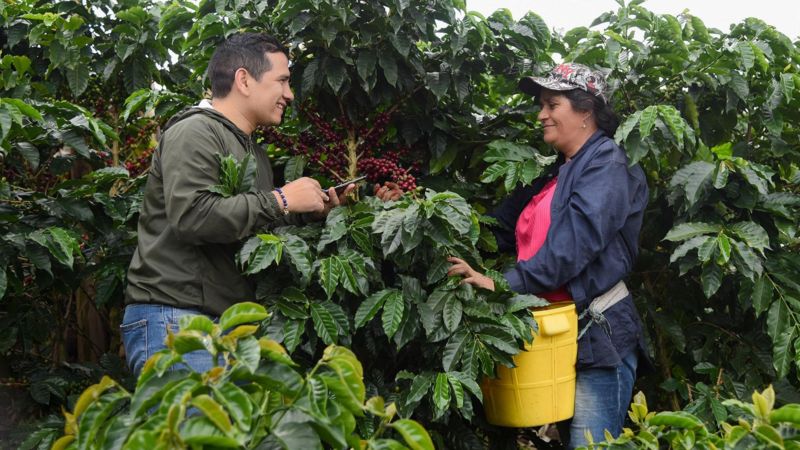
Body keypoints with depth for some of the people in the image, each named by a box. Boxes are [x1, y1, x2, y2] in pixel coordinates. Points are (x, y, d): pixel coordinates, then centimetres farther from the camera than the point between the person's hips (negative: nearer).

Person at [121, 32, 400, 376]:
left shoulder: (255, 153, 21)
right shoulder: (194, 132, -7)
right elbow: (191, 215, -22)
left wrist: (313, 212, 9)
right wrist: (280, 201, -15)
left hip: (228, 323, 9)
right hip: (173, 319, -9)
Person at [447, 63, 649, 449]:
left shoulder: (606, 165, -8)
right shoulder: (554, 172, 20)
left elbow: (575, 243, -22)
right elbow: (504, 228, 14)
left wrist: (508, 283, -27)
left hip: (597, 336, -9)